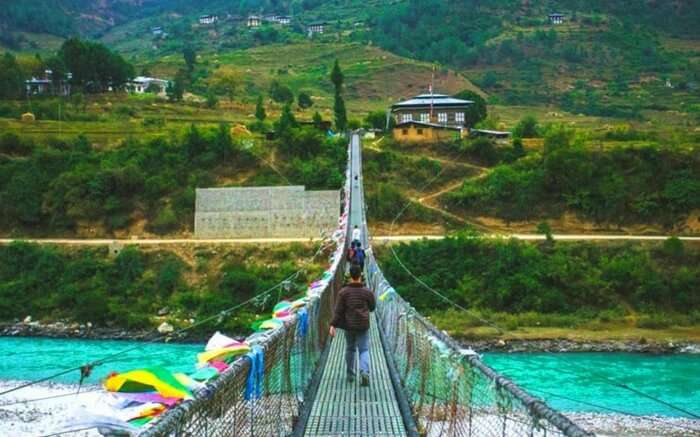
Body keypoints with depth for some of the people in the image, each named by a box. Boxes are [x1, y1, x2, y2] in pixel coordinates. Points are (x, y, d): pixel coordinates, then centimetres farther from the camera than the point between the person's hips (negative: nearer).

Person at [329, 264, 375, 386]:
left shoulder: (343, 292, -9)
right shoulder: (367, 292, -8)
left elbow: (338, 310, -13)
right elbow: (372, 307, 8)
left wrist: (333, 326, -13)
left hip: (348, 326, 1)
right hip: (363, 326, -1)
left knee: (350, 348, 22)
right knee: (364, 351, 1)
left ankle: (350, 375, 29)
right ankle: (364, 372, -25)